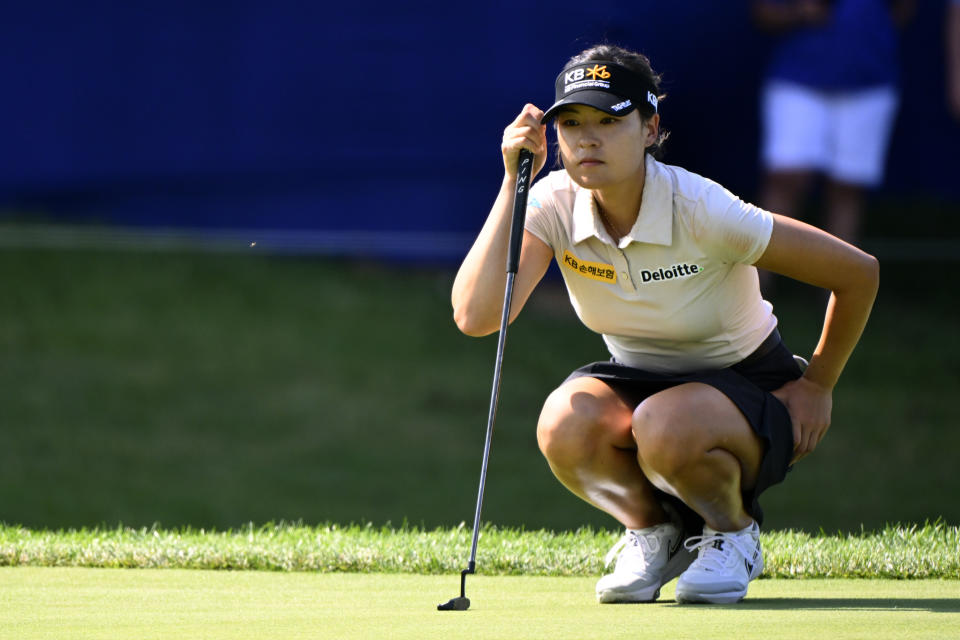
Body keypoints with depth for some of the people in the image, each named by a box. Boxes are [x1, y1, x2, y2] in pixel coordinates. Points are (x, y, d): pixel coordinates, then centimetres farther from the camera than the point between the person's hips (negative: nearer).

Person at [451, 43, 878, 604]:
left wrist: (816, 385, -5)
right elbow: (476, 316, -30)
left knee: (666, 429, -38)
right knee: (565, 425, -31)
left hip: (748, 388, -4)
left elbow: (858, 272, -17)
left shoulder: (702, 211, -27)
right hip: (636, 383, 4)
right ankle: (653, 528, 1)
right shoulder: (556, 205, -15)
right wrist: (513, 182, -30)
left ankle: (733, 529, -4)